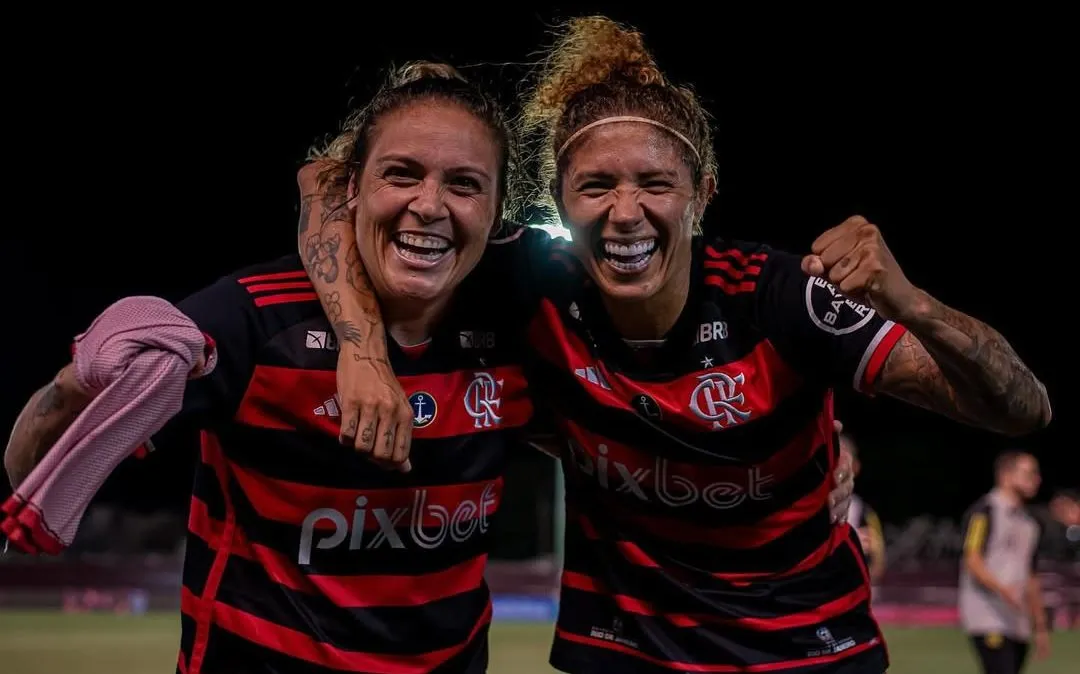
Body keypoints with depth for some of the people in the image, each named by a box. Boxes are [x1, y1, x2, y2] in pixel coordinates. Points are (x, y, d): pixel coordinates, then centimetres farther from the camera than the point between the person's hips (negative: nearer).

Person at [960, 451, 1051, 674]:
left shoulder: (1029, 522, 20)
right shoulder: (984, 511, -5)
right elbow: (972, 561, -15)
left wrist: (1040, 626, 21)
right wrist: (1003, 589, -30)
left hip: (1018, 625, 8)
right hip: (988, 620, -8)